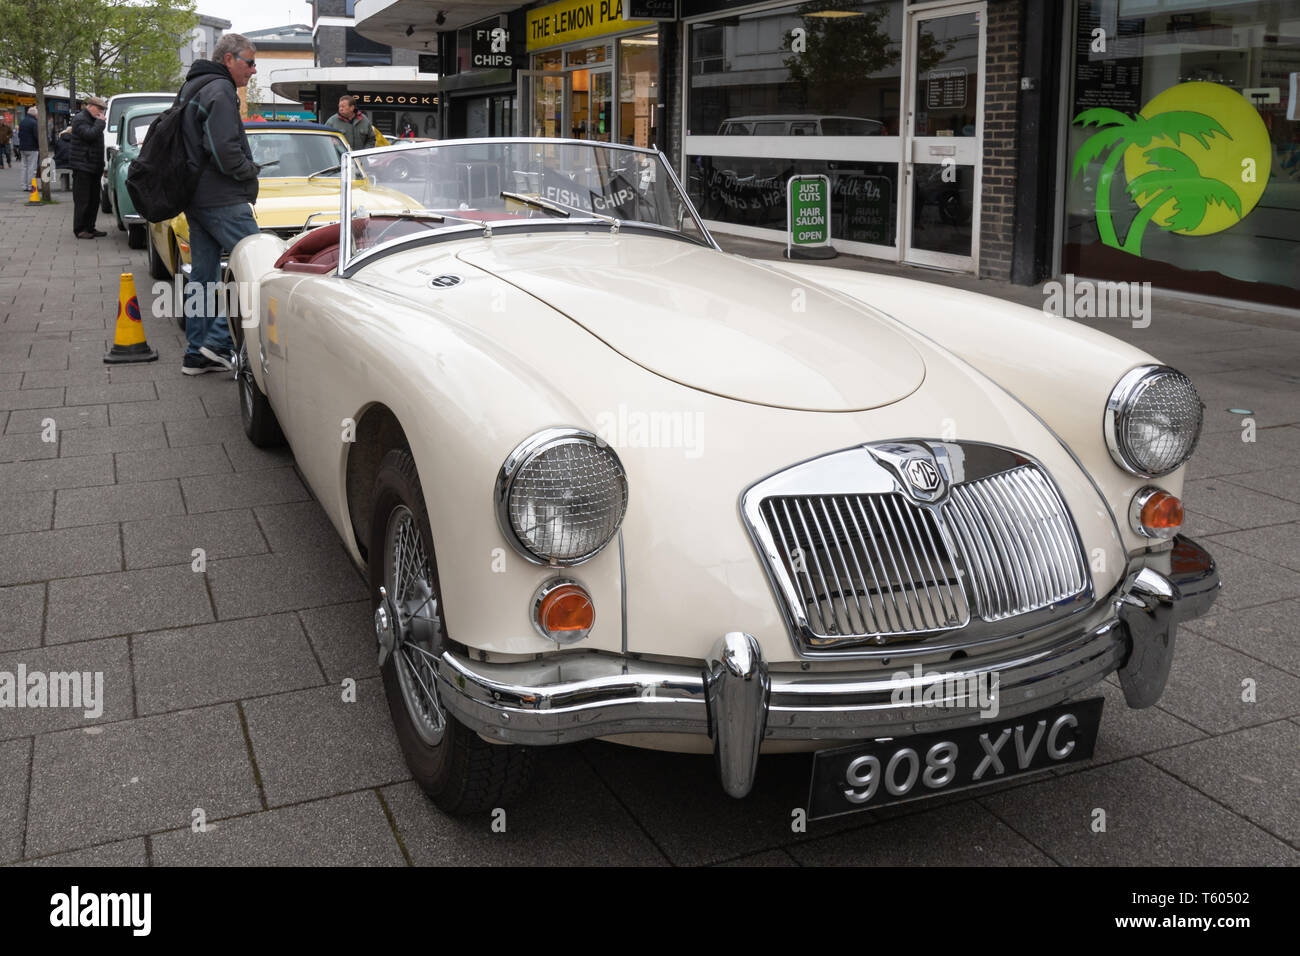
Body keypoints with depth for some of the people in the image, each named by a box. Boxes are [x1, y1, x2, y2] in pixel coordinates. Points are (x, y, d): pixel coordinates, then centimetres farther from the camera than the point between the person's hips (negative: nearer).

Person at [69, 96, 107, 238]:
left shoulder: (94, 120, 19)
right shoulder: (79, 119, -9)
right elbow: (90, 135, -25)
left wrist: (101, 166, 17)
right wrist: (100, 122, -12)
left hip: (94, 167, 9)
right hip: (82, 167, -9)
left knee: (94, 200, 10)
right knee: (82, 200, -6)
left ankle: (90, 227, 17)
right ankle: (80, 230, -1)